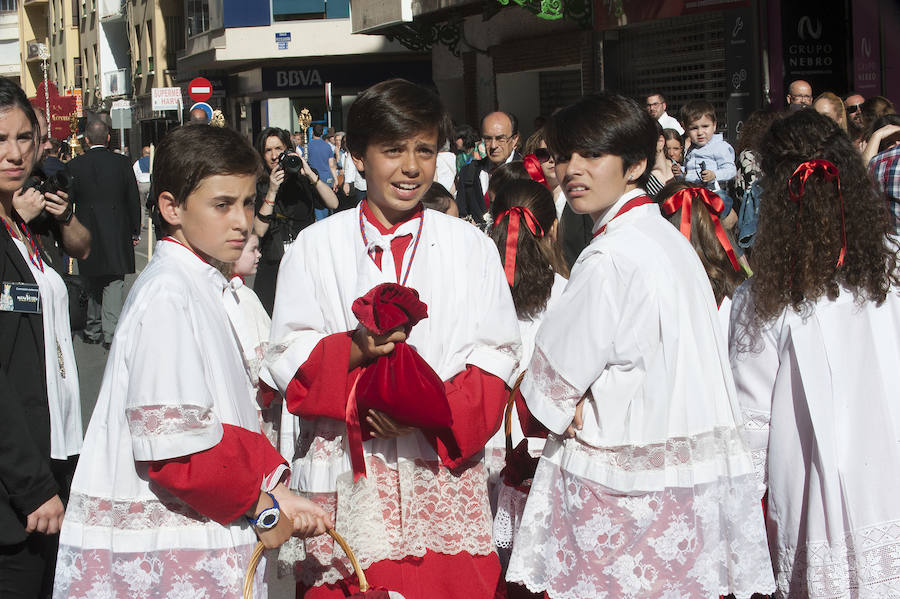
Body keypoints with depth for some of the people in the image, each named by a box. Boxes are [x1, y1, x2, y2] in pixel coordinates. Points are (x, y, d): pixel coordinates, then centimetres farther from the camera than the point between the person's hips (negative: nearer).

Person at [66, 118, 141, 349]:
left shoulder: (74, 165, -3)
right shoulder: (122, 163, -4)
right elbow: (133, 199, -1)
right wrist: (135, 231, 9)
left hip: (87, 233, 1)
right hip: (117, 232, -1)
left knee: (92, 283, 15)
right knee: (114, 282, 0)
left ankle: (93, 329, 21)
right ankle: (111, 332, -7)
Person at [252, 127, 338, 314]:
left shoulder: (302, 178, 5)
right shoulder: (258, 186, 2)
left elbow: (333, 204, -8)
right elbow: (259, 230, -8)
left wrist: (310, 175, -15)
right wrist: (272, 192, -15)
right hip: (273, 268, 0)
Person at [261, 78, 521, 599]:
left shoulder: (471, 247, 8)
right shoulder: (316, 246, 6)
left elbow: (496, 357, 2)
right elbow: (287, 359, 1)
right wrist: (354, 349, -18)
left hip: (443, 466, 1)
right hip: (345, 473, 0)